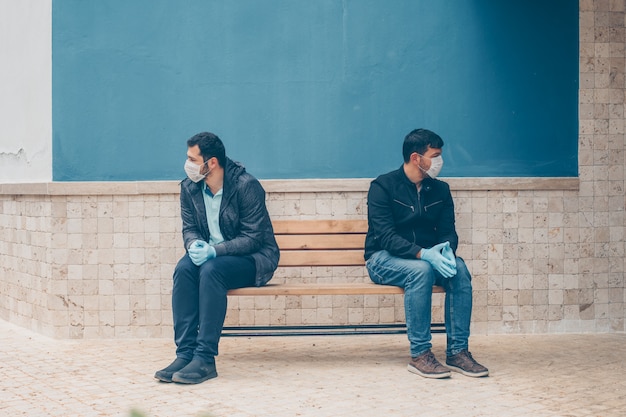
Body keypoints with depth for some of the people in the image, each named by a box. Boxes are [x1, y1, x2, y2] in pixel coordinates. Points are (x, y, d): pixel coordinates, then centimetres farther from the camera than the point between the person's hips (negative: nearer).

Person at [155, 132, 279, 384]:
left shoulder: (246, 186, -18)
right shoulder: (189, 187, -1)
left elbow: (252, 238, -18)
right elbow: (189, 228, 5)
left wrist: (214, 251, -31)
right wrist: (194, 245, -20)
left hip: (253, 258, -5)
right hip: (210, 256, 5)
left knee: (211, 269, -35)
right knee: (184, 268, -28)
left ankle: (205, 358, -34)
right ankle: (185, 353, -30)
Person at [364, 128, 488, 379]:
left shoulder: (440, 190, 6)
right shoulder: (383, 187, -11)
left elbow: (448, 231, 3)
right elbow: (386, 237, -19)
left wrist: (447, 251, -23)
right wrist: (423, 254, -34)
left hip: (427, 257, 5)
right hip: (383, 259, -5)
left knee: (459, 269, -26)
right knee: (421, 270, -36)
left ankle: (457, 351, -23)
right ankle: (419, 355, -32)